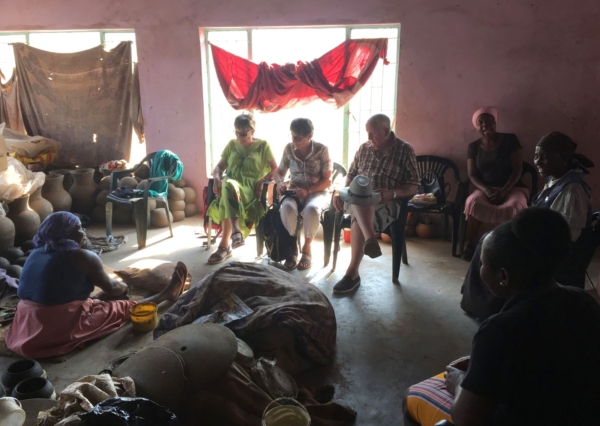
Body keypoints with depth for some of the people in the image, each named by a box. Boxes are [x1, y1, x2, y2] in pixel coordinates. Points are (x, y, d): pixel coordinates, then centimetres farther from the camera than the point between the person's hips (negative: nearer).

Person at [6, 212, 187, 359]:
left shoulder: (36, 253, 9)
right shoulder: (82, 256, -13)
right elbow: (111, 288, 2)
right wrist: (123, 287, 25)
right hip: (63, 327, -7)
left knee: (98, 301, 30)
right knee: (126, 307, 13)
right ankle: (168, 294, 32)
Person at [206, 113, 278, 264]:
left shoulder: (263, 145, 10)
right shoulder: (232, 144, 20)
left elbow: (275, 169, 6)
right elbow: (219, 167, 19)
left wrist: (261, 181, -12)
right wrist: (217, 178, -5)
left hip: (251, 187, -3)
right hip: (231, 184, 3)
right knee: (228, 186, -37)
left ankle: (224, 245, -38)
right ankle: (236, 232, -46)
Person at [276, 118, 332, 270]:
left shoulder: (322, 150, -10)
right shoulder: (289, 148, 0)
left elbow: (327, 181, -10)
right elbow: (279, 172, 10)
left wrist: (308, 191, -24)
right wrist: (280, 183, -13)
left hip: (317, 192, -2)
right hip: (295, 192, 2)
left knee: (312, 209, -38)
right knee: (287, 208, -34)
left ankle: (307, 248, -15)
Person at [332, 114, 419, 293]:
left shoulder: (405, 150, 0)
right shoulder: (364, 148, 12)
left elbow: (412, 187, -2)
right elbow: (351, 174, 19)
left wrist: (391, 193, -20)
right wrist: (342, 192, -1)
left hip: (387, 202, -3)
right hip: (360, 199, 4)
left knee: (358, 218, -33)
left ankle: (352, 273, -29)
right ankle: (370, 238, -55)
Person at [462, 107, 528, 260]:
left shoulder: (510, 140, -2)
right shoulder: (473, 147, 6)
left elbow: (517, 170, -7)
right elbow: (472, 175, 1)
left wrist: (503, 191, -22)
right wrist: (486, 190, -19)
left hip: (512, 188, -1)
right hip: (485, 189, 2)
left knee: (514, 207, -37)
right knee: (473, 202, -33)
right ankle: (471, 245, -18)